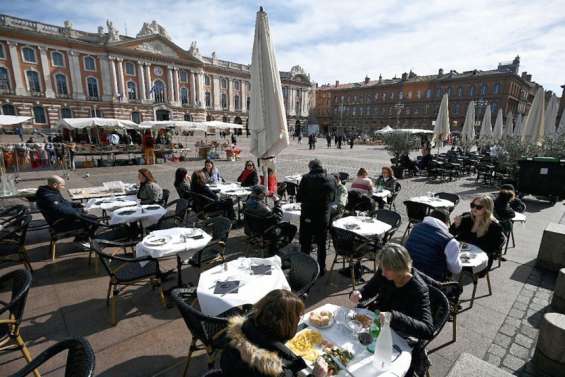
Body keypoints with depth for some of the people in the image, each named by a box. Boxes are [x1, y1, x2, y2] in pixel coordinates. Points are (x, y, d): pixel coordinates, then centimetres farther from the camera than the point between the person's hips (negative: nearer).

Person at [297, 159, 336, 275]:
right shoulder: (331, 180, -2)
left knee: (305, 245, 13)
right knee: (321, 245, 18)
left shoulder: (306, 178, -11)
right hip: (324, 217, 3)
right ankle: (321, 269, 28)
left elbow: (299, 198, -9)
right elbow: (332, 198, 9)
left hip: (307, 216, -2)